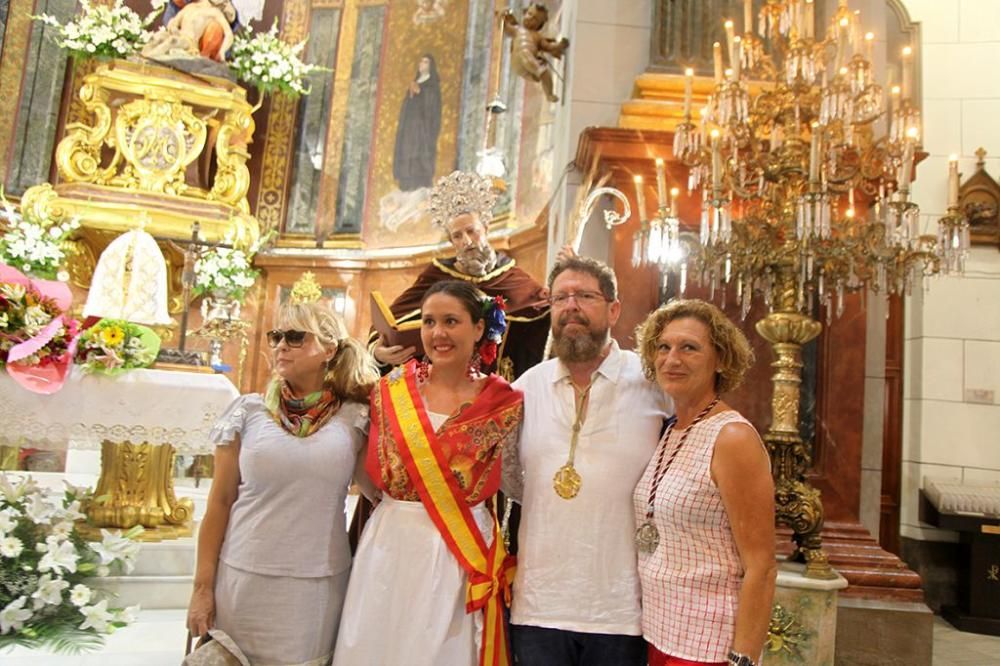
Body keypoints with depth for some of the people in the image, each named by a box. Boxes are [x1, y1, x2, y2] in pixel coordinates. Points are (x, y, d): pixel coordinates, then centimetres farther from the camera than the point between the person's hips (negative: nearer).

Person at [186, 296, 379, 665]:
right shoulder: (248, 411, 0)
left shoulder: (355, 418, -1)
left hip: (318, 586, 0)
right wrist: (202, 586, 0)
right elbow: (219, 502, 3)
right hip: (243, 578, 1)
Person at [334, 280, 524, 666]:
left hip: (463, 552, -2)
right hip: (390, 546, 2)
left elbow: (513, 481, 6)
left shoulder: (505, 402, -5)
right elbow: (373, 474, 11)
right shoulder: (391, 390, 1)